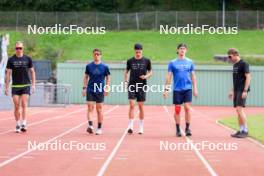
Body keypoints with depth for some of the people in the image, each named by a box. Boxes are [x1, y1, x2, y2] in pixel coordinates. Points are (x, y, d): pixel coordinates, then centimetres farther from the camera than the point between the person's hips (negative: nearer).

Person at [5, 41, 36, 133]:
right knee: (16, 106, 0)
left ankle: (24, 124, -15)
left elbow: (32, 72, 9)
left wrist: (33, 85, 3)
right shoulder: (11, 60, 1)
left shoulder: (28, 59, 2)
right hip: (15, 86, 1)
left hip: (26, 85, -1)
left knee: (24, 104, -12)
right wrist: (7, 87, 0)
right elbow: (8, 73, 4)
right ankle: (18, 124, 11)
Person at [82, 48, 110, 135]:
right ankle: (90, 126, -16)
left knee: (99, 109, 4)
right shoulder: (89, 66, 4)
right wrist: (84, 87, 4)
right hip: (90, 90, 1)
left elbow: (108, 78, 6)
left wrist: (107, 88, -6)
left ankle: (99, 128, 11)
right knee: (90, 108, -10)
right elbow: (86, 77, 11)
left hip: (100, 91, -1)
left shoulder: (104, 67, 0)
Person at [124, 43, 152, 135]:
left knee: (141, 106, 5)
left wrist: (146, 76, -12)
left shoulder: (146, 61, 1)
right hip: (132, 85, 0)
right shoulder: (130, 61, 3)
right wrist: (126, 81, 2)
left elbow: (150, 72, 8)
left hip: (142, 86, 0)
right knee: (132, 105, -10)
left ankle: (141, 127, 14)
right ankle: (130, 126, -11)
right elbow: (127, 71, 14)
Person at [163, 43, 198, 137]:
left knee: (187, 108, -10)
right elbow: (169, 76, 4)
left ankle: (187, 128, -1)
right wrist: (166, 89, -2)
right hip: (177, 89, 0)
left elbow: (193, 76, 11)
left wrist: (195, 88, 5)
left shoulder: (190, 62, 7)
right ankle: (178, 129, 12)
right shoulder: (172, 63, 3)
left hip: (187, 89, 0)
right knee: (177, 110, 2)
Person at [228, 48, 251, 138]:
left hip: (242, 90, -9)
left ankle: (245, 130, -12)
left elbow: (248, 77, -15)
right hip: (236, 90, 9)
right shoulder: (235, 65, 17)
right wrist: (232, 91, 22)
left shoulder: (244, 64, -10)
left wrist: (245, 91, -20)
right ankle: (241, 130, 12)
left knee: (239, 109, -15)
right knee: (238, 110, 8)